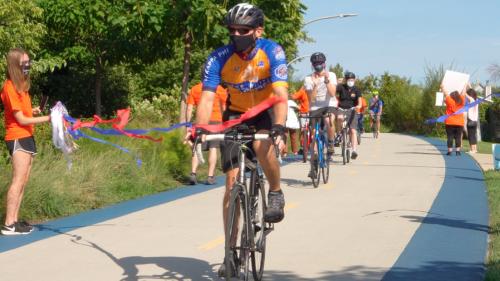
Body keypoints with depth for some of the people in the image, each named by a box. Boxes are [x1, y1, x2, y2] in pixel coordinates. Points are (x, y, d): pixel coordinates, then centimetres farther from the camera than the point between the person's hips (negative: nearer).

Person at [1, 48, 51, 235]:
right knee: (18, 180, -14)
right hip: (17, 139, -9)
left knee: (23, 181, 9)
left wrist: (32, 111, 4)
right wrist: (47, 118, -18)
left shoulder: (21, 85, 13)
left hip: (26, 137, 9)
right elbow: (21, 120, -16)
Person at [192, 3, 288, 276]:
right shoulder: (219, 58, -21)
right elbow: (207, 98, -27)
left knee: (262, 145, -36)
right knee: (232, 181, -6)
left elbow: (281, 94, -34)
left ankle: (276, 193, -6)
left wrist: (278, 127, -50)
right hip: (236, 114, 2)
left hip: (267, 112, -2)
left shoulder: (271, 51, -25)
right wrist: (199, 129, -46)